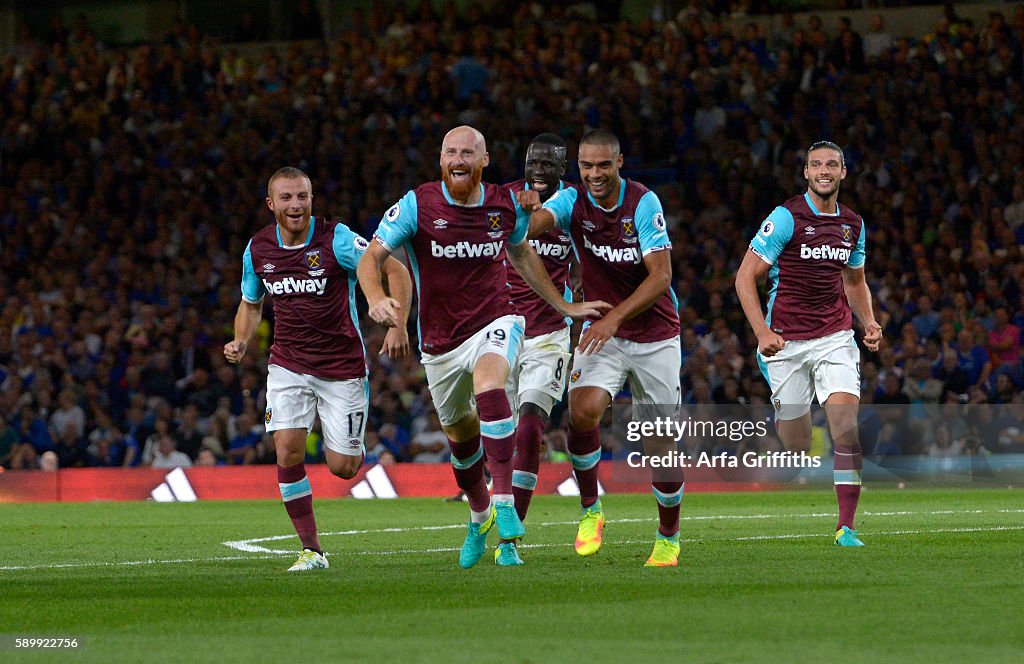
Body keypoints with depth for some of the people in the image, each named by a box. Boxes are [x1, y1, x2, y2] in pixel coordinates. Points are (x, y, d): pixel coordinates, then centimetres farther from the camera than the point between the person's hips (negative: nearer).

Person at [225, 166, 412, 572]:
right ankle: (311, 550, -7)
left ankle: (354, 445, 37)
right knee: (287, 450, -17)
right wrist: (241, 342, -2)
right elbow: (251, 304, 17)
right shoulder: (257, 249, 1)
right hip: (288, 364, 3)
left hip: (342, 365, -3)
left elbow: (396, 271, -9)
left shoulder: (336, 239, -14)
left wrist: (398, 326, -21)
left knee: (342, 467, -3)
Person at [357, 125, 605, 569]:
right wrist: (376, 299, -34)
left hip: (493, 324, -1)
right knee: (459, 434, 14)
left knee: (490, 388, -33)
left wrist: (564, 306, 20)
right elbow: (371, 256, -13)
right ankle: (480, 515, 42)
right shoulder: (417, 205, -11)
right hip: (440, 341, 1)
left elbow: (522, 253, 16)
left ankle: (504, 502, -35)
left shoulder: (506, 205, -4)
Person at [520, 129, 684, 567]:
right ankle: (590, 511, -5)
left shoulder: (643, 203, -15)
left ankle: (669, 539, 20)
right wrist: (524, 210, -50)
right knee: (583, 411, -25)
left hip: (656, 336, -2)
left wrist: (615, 317, -30)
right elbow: (531, 226, -26)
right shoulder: (572, 201, -7)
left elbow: (661, 276, -19)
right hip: (602, 332, 2)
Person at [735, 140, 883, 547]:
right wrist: (762, 332, -19)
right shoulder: (786, 217, -7)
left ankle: (846, 526, -17)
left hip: (835, 338, 3)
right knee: (796, 448, 1)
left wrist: (869, 322, 8)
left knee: (847, 428, -16)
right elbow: (746, 276, -8)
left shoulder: (853, 224, 10)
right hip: (787, 342, -3)